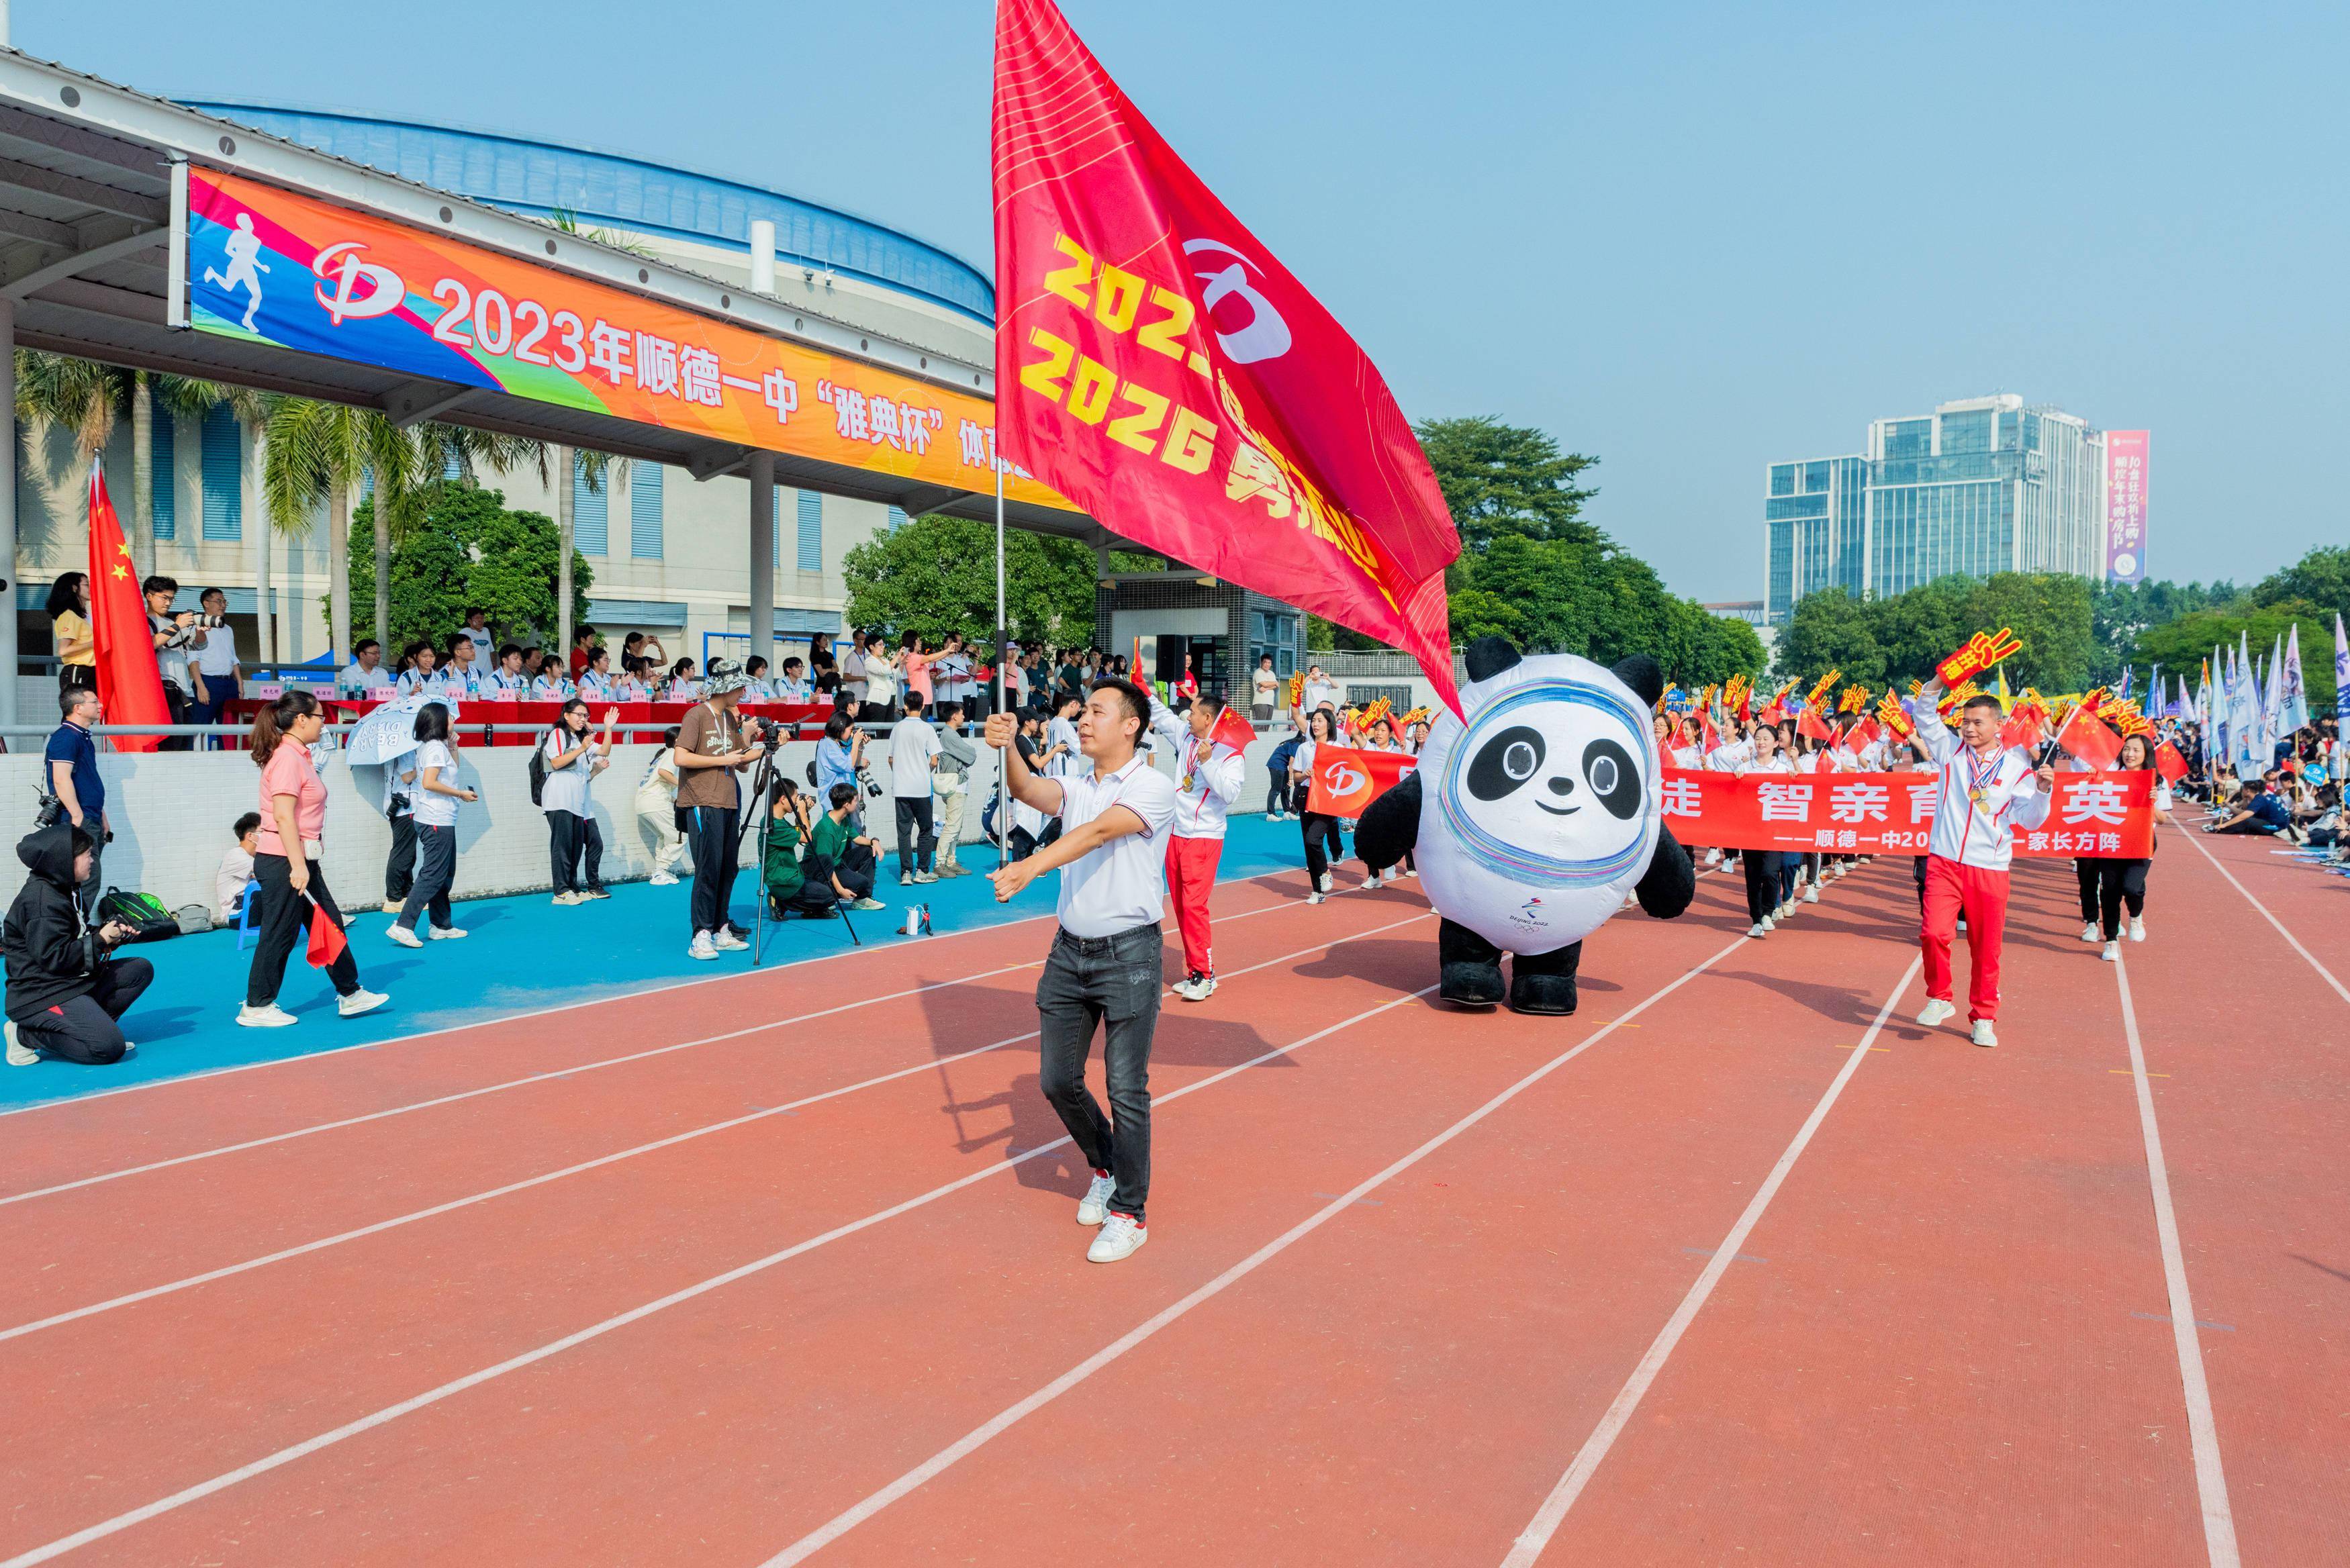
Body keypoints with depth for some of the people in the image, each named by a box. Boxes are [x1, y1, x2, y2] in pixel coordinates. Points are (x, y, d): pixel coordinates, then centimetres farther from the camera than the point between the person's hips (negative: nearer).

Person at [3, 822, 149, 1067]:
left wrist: (112, 936, 6)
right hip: (42, 995, -10)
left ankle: (90, 1027, -1)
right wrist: (100, 940, -12)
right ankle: (26, 1035, -6)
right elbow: (53, 957, -21)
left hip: (72, 983, 10)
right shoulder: (42, 899, -16)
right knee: (110, 1049, -25)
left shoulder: (61, 891, 16)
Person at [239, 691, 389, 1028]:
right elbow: (283, 816, -24)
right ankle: (256, 1008, 12)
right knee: (279, 935, 0)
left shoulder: (298, 756, 13)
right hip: (284, 862, -10)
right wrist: (298, 867, -26)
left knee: (331, 925, 13)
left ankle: (350, 994, 20)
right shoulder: (287, 758, -17)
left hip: (301, 861, 10)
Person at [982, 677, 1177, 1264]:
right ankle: (1105, 1169, 36)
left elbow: (1097, 832, -25)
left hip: (1128, 954, -6)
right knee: (1057, 1080, 11)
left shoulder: (1153, 786, -10)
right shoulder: (1075, 786, 10)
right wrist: (1008, 749, -31)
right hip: (1069, 950, 6)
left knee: (1126, 1090, -1)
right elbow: (1030, 791, -11)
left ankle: (1129, 1214, 15)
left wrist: (1032, 866, -38)